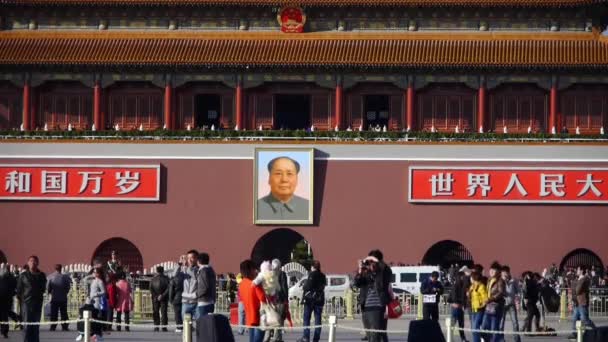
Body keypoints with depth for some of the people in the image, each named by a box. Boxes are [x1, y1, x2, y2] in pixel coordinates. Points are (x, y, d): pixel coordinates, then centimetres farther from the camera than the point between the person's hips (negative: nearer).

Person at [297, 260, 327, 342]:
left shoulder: (312, 274, -10)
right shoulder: (322, 276, 11)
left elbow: (308, 286, -18)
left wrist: (303, 287, 3)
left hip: (310, 298, -6)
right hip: (320, 299, 6)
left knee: (306, 318, -1)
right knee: (318, 319, 5)